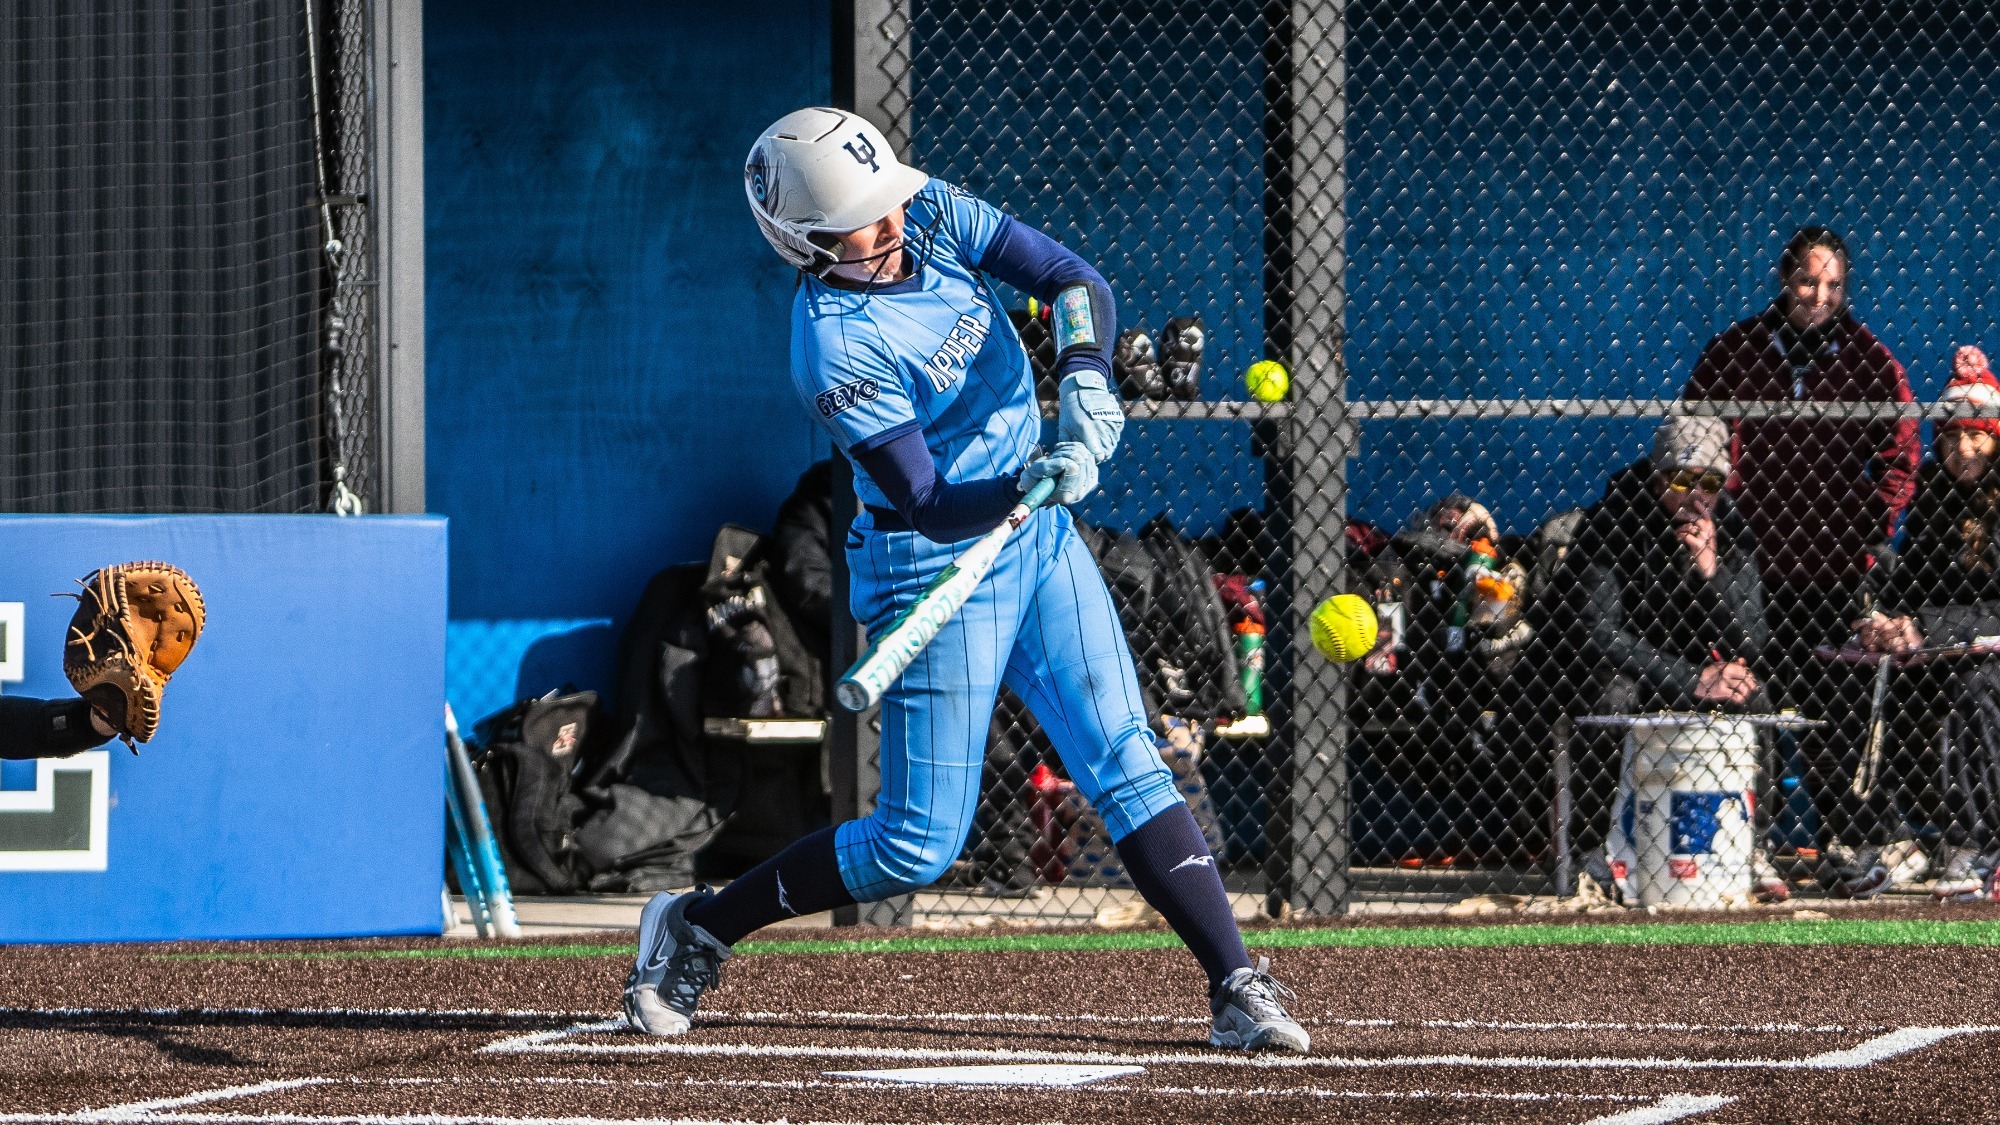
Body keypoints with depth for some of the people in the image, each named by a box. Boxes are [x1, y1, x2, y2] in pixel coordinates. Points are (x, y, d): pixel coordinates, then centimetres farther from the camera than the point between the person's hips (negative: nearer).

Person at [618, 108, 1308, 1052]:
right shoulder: (838, 349, -25)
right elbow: (933, 507, -26)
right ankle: (694, 929, 14)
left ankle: (1238, 990, -4)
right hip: (939, 570, -6)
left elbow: (1074, 282, -7)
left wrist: (1083, 376, -27)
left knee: (1128, 768, -1)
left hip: (1039, 538, 6)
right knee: (919, 847, -3)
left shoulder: (934, 216, -5)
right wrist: (1031, 481, -44)